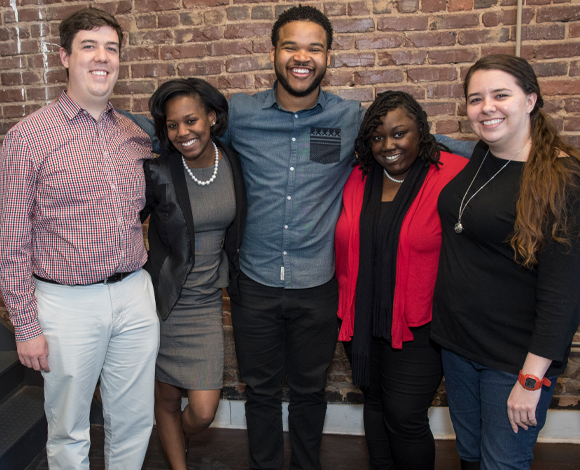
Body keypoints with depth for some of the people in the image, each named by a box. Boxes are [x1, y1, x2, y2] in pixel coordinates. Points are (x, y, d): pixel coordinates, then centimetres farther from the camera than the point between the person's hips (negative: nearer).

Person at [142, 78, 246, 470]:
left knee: (204, 411, 3)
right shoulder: (157, 172, -15)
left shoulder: (233, 161, -4)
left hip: (207, 302, 3)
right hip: (165, 300, -2)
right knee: (167, 400, 13)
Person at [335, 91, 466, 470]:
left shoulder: (452, 176, -12)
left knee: (405, 417, -1)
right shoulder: (358, 179, 4)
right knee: (375, 405, 19)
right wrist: (348, 310, 10)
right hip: (364, 322, 5)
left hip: (418, 328, -5)